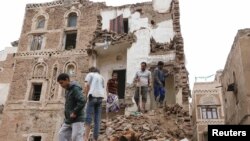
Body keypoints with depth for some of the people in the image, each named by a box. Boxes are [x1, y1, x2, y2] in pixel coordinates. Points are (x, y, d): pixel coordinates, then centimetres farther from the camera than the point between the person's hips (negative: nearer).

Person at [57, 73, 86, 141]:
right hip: (68, 120, 10)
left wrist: (75, 113, -19)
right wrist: (67, 112, 11)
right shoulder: (67, 90, 15)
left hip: (77, 119, -10)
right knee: (62, 134, 8)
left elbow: (82, 102, -25)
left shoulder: (75, 88, -13)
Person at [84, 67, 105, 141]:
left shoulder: (90, 74, 13)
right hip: (100, 97, 5)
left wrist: (87, 94, 11)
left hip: (93, 96, -4)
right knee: (97, 120, 4)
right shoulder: (101, 77, 26)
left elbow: (86, 86, 0)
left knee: (88, 117, -6)